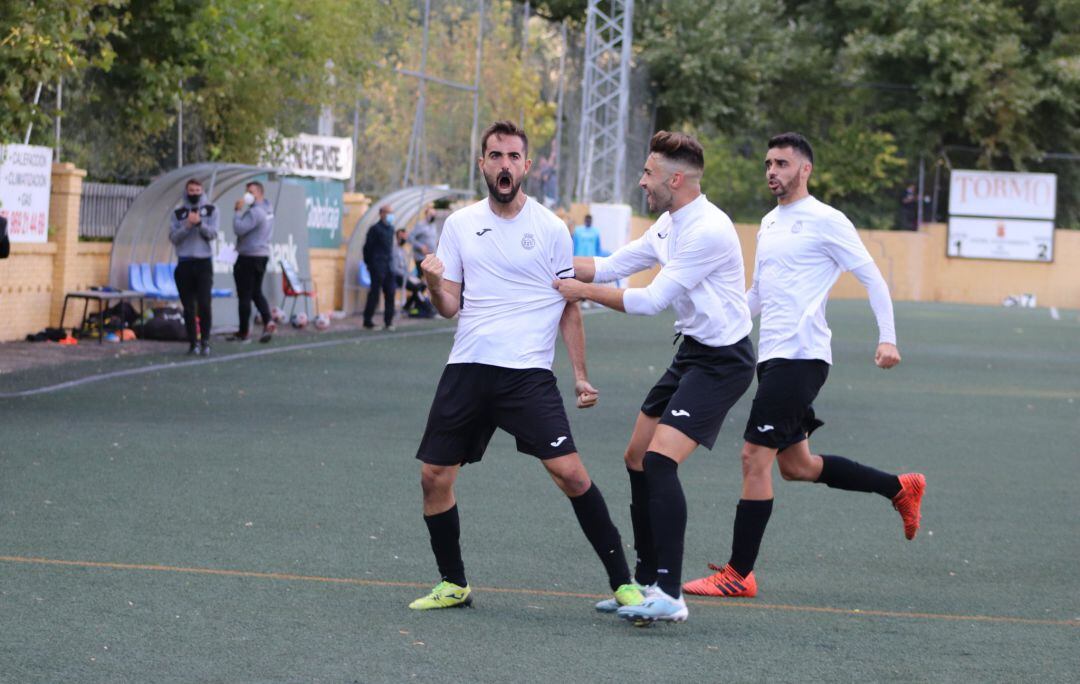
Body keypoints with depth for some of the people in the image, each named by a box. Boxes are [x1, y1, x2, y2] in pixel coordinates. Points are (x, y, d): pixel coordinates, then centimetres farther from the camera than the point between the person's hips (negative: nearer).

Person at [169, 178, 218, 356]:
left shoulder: (210, 210, 6)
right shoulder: (178, 212, 8)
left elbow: (213, 234, -3)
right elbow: (173, 237, 1)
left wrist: (200, 223, -18)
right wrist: (187, 225, -13)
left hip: (204, 262, -1)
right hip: (184, 263, 1)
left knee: (204, 304, -10)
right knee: (188, 306, 2)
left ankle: (205, 341, -1)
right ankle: (193, 342, 8)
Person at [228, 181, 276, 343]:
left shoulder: (255, 212, -20)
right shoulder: (268, 209, 12)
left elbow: (239, 229, -27)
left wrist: (238, 211, -17)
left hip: (248, 257, -10)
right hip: (263, 255, 10)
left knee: (245, 296, -1)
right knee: (256, 292, 16)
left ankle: (243, 333, 4)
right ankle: (268, 321, -4)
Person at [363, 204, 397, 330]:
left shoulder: (391, 229, 12)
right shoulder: (375, 229, -9)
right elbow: (367, 248, -7)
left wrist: (391, 262, 15)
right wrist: (369, 264, -4)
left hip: (389, 266, 7)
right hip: (378, 267, -7)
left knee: (390, 294, 4)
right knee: (374, 294, -2)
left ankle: (388, 321, 9)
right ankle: (368, 321, 6)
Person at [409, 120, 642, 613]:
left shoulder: (550, 228, 1)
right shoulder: (460, 225, 9)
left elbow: (569, 309, 7)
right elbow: (450, 307, 9)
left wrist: (581, 377, 2)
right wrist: (433, 283, -13)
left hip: (528, 372, -3)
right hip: (467, 369, 3)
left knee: (569, 471, -15)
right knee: (434, 476, 1)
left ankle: (622, 582, -6)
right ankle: (453, 585, 19)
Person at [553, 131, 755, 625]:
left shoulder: (707, 231, -22)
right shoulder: (670, 224, 9)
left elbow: (652, 300, -20)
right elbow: (611, 266, 16)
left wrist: (584, 291, -11)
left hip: (722, 361, -10)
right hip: (692, 352, 10)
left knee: (660, 460, -20)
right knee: (637, 459, 12)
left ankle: (670, 596, -20)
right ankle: (648, 581, 22)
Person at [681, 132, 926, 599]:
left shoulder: (826, 221, -7)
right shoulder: (769, 224, 18)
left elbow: (872, 278, -6)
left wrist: (887, 338, -15)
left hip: (801, 355, -9)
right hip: (772, 355, 9)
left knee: (755, 458, -11)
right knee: (796, 465, 14)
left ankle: (738, 575, -6)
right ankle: (901, 488, 30)